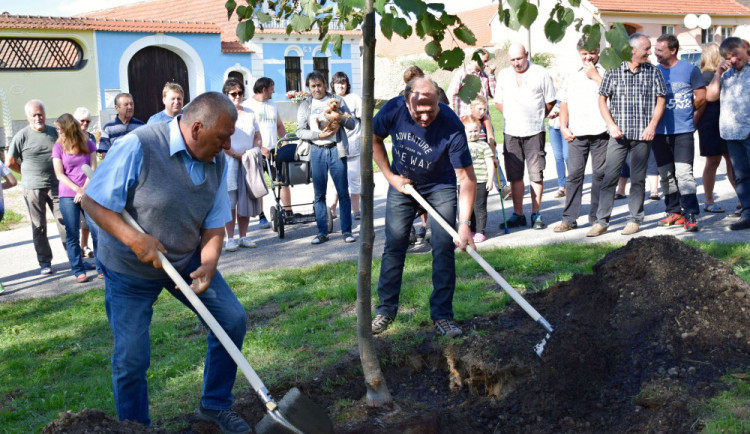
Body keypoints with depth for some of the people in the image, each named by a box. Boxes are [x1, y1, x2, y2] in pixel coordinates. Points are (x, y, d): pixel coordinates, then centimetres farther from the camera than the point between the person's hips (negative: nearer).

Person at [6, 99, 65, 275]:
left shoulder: (54, 132, 5)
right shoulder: (22, 136, -5)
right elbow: (10, 162, 1)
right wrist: (29, 174, 7)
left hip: (56, 185, 2)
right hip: (33, 188, -2)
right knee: (39, 227, 6)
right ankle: (44, 262, 14)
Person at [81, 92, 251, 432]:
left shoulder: (217, 162, -5)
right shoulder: (138, 147, -24)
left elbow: (214, 225, -2)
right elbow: (93, 202, -19)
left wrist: (208, 265, -20)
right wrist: (135, 240, -31)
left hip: (187, 260, 5)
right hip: (130, 268, -5)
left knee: (233, 319, -3)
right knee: (131, 358, -3)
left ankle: (215, 405, 17)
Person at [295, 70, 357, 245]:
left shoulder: (337, 100, 10)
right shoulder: (305, 106, 11)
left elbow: (352, 124, 7)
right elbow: (300, 131, 2)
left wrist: (340, 117, -13)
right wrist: (319, 135, -13)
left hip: (336, 149, -1)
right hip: (317, 151, 1)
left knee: (343, 192, -2)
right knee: (319, 194, 4)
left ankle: (347, 231, 4)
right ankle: (322, 232, 11)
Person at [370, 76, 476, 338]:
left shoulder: (451, 127, -32)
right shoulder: (393, 110, -24)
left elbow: (467, 178, -28)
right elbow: (374, 139, -2)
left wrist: (464, 223, -36)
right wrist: (390, 176, -8)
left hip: (440, 187, -2)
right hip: (402, 184, 2)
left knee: (444, 249, -8)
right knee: (393, 246, 3)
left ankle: (442, 315, 3)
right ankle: (385, 310, 15)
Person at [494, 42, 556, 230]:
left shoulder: (541, 73, 0)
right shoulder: (503, 75, 10)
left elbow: (550, 101, 7)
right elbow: (498, 102, 18)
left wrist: (537, 117, 6)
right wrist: (512, 117, 9)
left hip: (534, 132, -3)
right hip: (511, 132, 3)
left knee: (536, 175, -1)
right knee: (515, 176, 5)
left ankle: (536, 214, 7)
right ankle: (518, 214, 12)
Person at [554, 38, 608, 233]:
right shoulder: (571, 76, 18)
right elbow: (564, 103, 20)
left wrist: (595, 76, -8)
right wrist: (563, 127, 8)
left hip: (600, 131, -3)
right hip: (576, 134, 3)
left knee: (599, 174, 2)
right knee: (574, 174, 0)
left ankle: (596, 217, 12)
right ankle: (569, 218, 4)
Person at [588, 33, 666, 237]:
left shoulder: (654, 72, 6)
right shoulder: (614, 71, 2)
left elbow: (660, 100, 6)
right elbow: (602, 99, 5)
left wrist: (652, 126, -6)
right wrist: (611, 125, -5)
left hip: (643, 135, 1)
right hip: (618, 134, -1)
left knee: (638, 178, 5)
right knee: (609, 177, -3)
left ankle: (635, 220, 15)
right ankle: (601, 221, 2)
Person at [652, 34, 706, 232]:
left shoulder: (690, 69, 0)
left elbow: (701, 97, 3)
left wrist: (682, 112, 7)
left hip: (683, 130, -4)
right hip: (660, 131, 4)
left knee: (684, 172, -11)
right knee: (666, 175, 9)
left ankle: (690, 214, -7)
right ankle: (674, 211, 20)